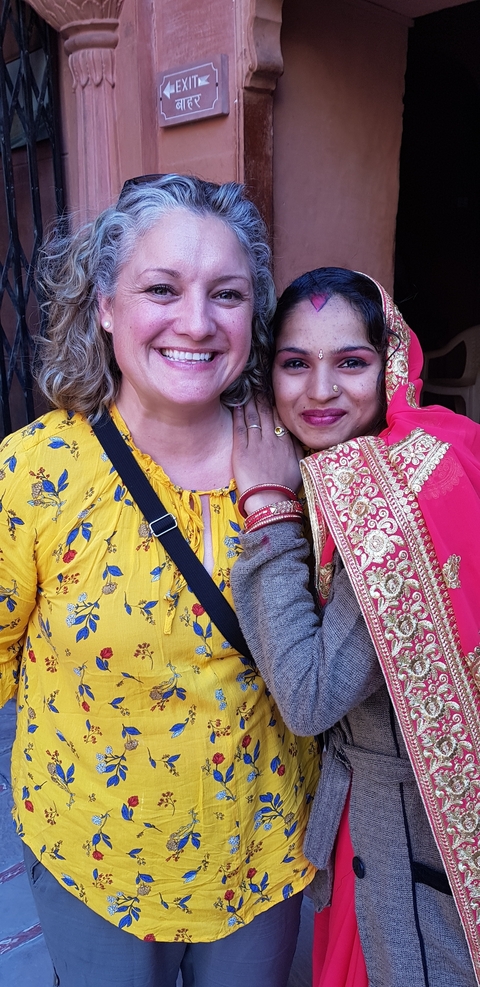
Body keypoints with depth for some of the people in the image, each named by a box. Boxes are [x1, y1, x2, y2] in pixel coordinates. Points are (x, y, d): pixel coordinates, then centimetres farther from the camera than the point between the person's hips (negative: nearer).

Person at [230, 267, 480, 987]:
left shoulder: (408, 485, -29)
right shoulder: (337, 477, -2)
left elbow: (311, 697, -30)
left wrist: (269, 505, -27)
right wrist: (277, 501, -6)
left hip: (417, 825, -7)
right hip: (358, 790, 8)